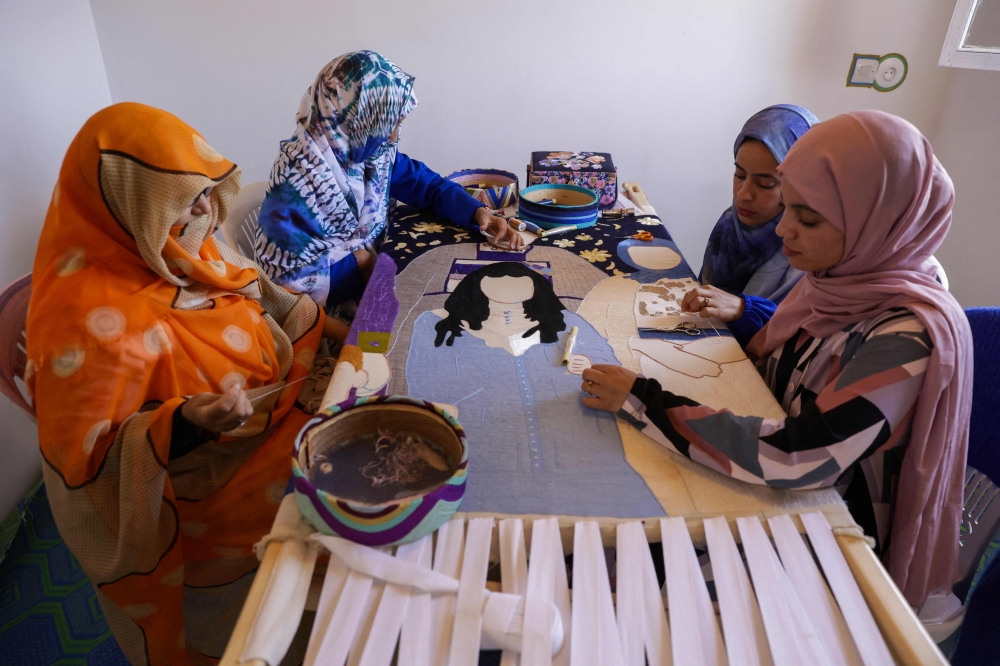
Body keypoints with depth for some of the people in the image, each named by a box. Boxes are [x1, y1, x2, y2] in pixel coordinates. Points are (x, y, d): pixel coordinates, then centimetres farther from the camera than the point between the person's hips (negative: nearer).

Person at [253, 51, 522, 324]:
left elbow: (424, 182, 7)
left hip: (375, 267, 7)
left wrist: (478, 213, -8)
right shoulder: (297, 178, -25)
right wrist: (360, 266, -18)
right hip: (335, 301, -7)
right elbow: (288, 274, -24)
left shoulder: (374, 150, -5)